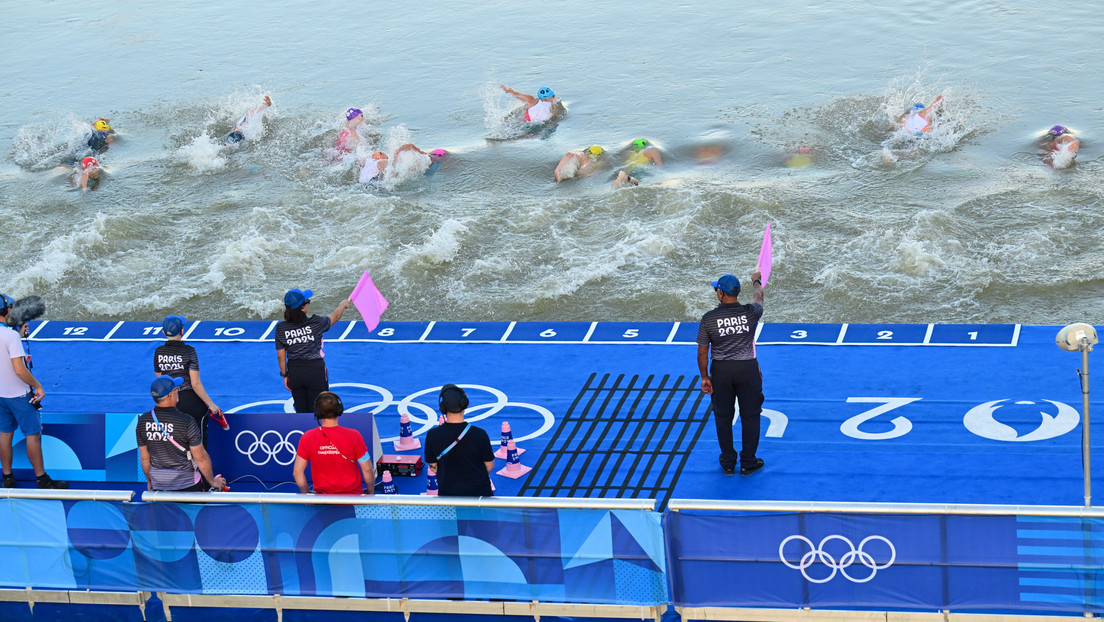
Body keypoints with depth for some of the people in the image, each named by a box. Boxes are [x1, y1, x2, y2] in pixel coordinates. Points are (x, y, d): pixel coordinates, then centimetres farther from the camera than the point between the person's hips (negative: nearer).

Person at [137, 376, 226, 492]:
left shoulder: (143, 421, -2)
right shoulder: (186, 422, -15)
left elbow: (144, 458, 8)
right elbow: (201, 458, -8)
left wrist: (150, 482, 23)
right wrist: (212, 481, 6)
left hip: (158, 487, 4)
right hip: (188, 486, -4)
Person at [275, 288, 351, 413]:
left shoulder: (281, 328, -7)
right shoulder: (316, 323, -14)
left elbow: (281, 356, -1)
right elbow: (335, 316, 6)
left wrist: (285, 375, 12)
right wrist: (343, 305, 27)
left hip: (294, 371, 3)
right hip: (315, 370, -3)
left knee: (301, 410, 16)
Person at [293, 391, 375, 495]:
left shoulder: (307, 438, -4)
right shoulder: (354, 436, -7)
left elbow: (297, 472, 2)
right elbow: (367, 470, -1)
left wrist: (307, 496, 15)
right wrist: (370, 493, 15)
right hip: (353, 495, -1)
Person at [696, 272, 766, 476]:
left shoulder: (708, 319, -11)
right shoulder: (750, 313, -9)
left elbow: (702, 352, -5)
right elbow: (758, 297, 16)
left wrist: (704, 377, 7)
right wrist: (756, 281, 37)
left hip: (721, 371, 0)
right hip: (747, 369, 0)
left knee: (723, 417, 14)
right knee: (750, 416, 12)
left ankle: (728, 464, 23)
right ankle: (748, 463, 19)